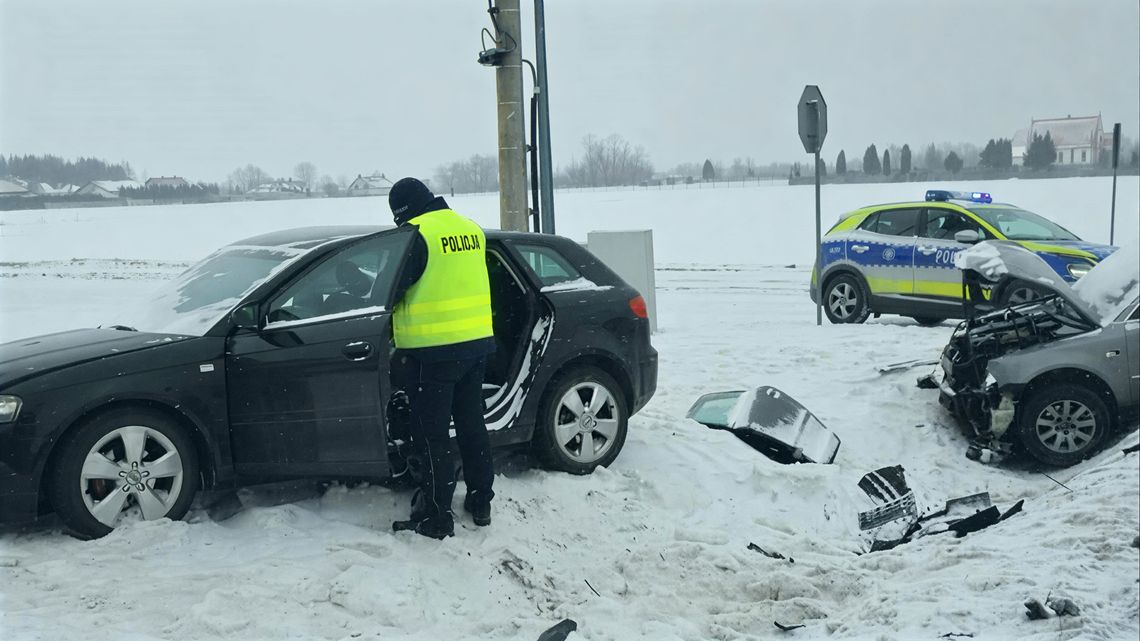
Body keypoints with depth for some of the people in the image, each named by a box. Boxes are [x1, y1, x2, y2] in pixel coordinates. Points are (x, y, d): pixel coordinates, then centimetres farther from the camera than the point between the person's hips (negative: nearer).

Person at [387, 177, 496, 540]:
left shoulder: (417, 234, -13)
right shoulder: (470, 229, 10)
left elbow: (392, 289, -10)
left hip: (433, 350, -7)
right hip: (477, 342, 8)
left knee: (432, 435, 1)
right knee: (472, 425, 18)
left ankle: (436, 517, 6)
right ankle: (480, 503, 28)